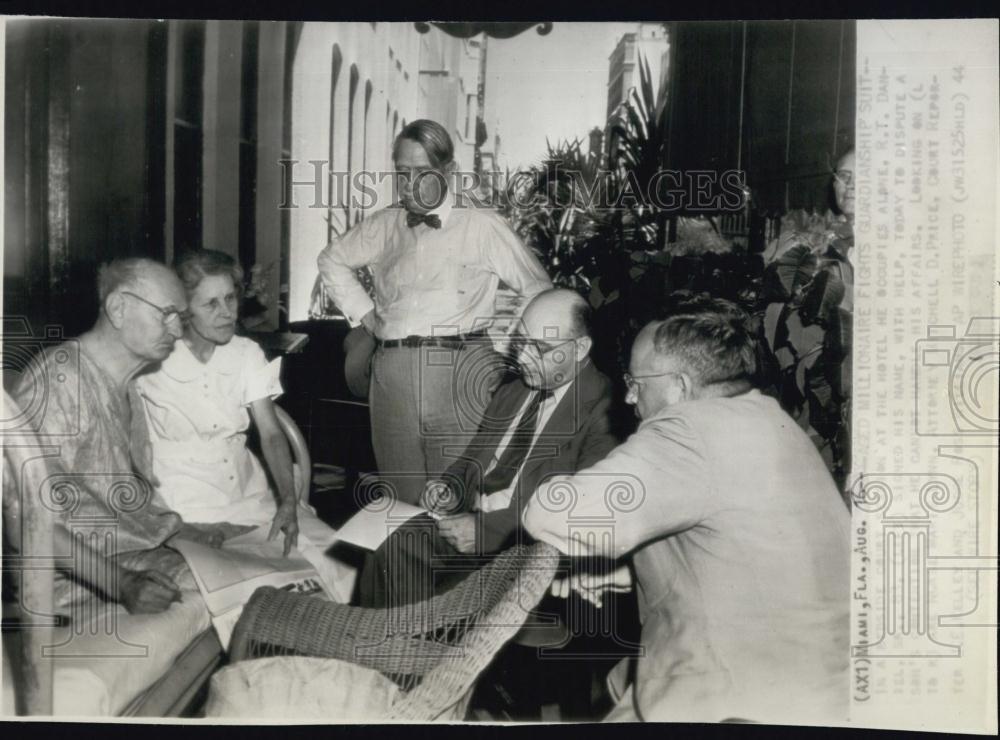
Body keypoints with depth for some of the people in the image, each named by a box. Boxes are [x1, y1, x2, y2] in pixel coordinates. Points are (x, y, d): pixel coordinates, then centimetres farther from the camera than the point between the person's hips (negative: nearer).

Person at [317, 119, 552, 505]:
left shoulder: (483, 226, 1)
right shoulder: (383, 226, 12)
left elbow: (538, 290, 8)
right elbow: (332, 259, 30)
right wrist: (363, 312, 20)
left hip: (461, 377, -3)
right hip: (392, 377, 4)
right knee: (403, 505, 9)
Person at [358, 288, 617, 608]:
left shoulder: (601, 407, -11)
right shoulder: (511, 391, 16)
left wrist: (487, 528, -20)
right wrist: (450, 485, 3)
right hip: (468, 518, 7)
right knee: (388, 561, -15)